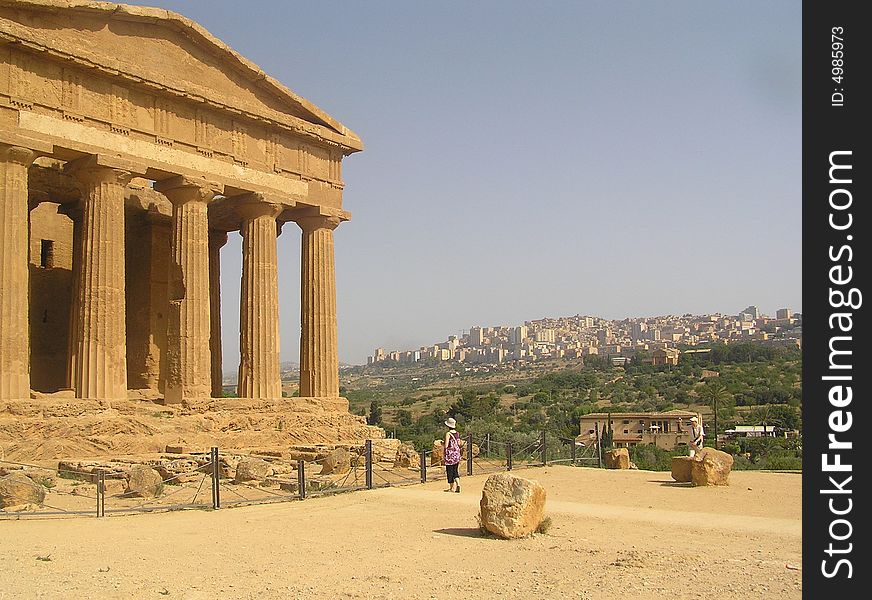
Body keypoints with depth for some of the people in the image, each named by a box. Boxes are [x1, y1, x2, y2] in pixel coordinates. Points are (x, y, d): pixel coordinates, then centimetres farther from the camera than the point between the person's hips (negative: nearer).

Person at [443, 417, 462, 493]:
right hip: (457, 453, 6)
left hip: (450, 453, -6)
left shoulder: (448, 434, -15)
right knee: (455, 470, 11)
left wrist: (442, 444, 3)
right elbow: (459, 444, 10)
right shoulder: (457, 433, 4)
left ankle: (451, 488, 7)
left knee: (450, 470, 3)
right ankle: (458, 484, -5)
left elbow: (446, 446, -17)